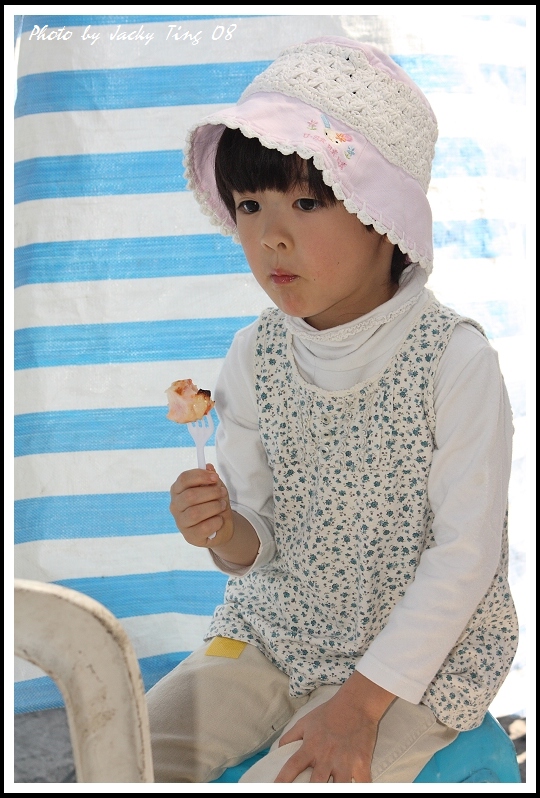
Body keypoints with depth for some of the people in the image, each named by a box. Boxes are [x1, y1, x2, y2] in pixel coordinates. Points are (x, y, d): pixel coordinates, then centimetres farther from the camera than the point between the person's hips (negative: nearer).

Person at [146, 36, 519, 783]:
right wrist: (225, 532, -24)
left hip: (423, 651, -4)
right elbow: (260, 549, 1)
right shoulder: (254, 357, -5)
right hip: (273, 633, 5)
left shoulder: (455, 358, -18)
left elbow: (465, 552, -16)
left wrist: (362, 701, -18)